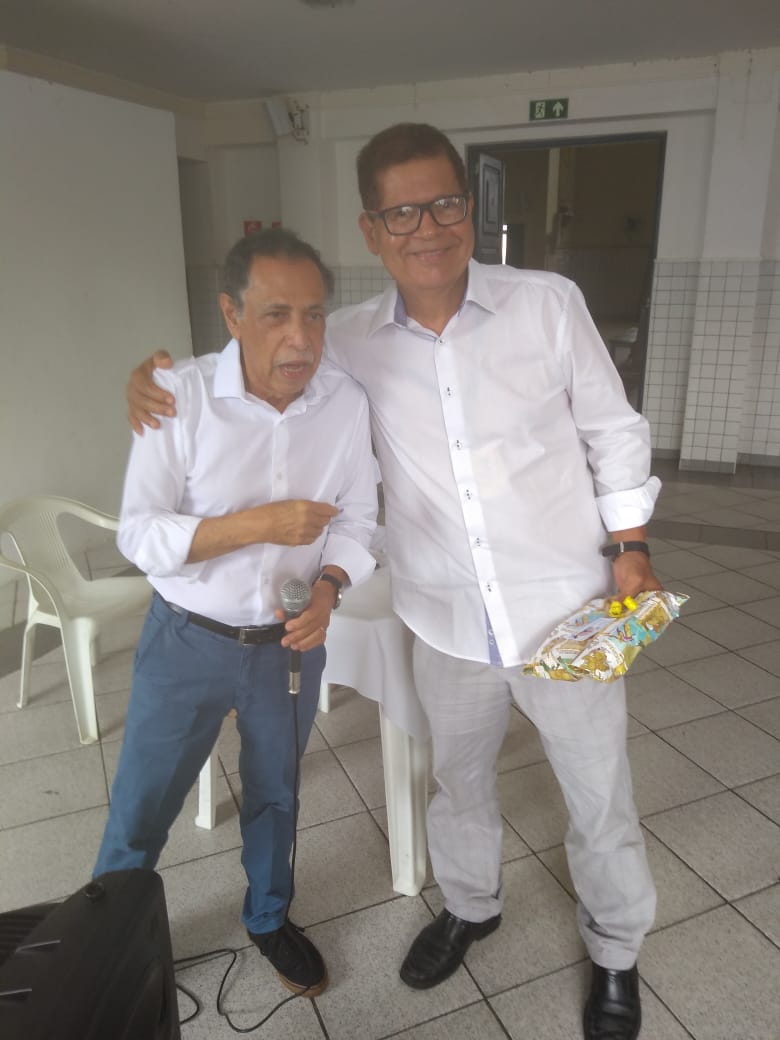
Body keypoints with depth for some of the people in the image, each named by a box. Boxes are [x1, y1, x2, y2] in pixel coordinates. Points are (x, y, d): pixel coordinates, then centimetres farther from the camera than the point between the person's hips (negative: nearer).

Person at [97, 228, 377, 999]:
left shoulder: (347, 402, -11)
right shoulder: (178, 395, -19)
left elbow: (356, 520, -2)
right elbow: (139, 536, -18)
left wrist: (327, 588, -21)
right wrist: (259, 524, -29)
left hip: (289, 644, 3)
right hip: (187, 643, -2)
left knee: (275, 794, 24)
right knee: (139, 811, 14)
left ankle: (268, 917, 52)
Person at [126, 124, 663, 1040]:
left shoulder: (548, 304, -8)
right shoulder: (353, 340, -3)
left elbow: (611, 431, 1)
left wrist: (630, 545, -2)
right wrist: (161, 372, -7)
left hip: (568, 614, -1)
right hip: (449, 628, 2)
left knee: (599, 798, 16)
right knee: (458, 780, 24)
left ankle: (615, 950, 46)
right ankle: (469, 906, 56)